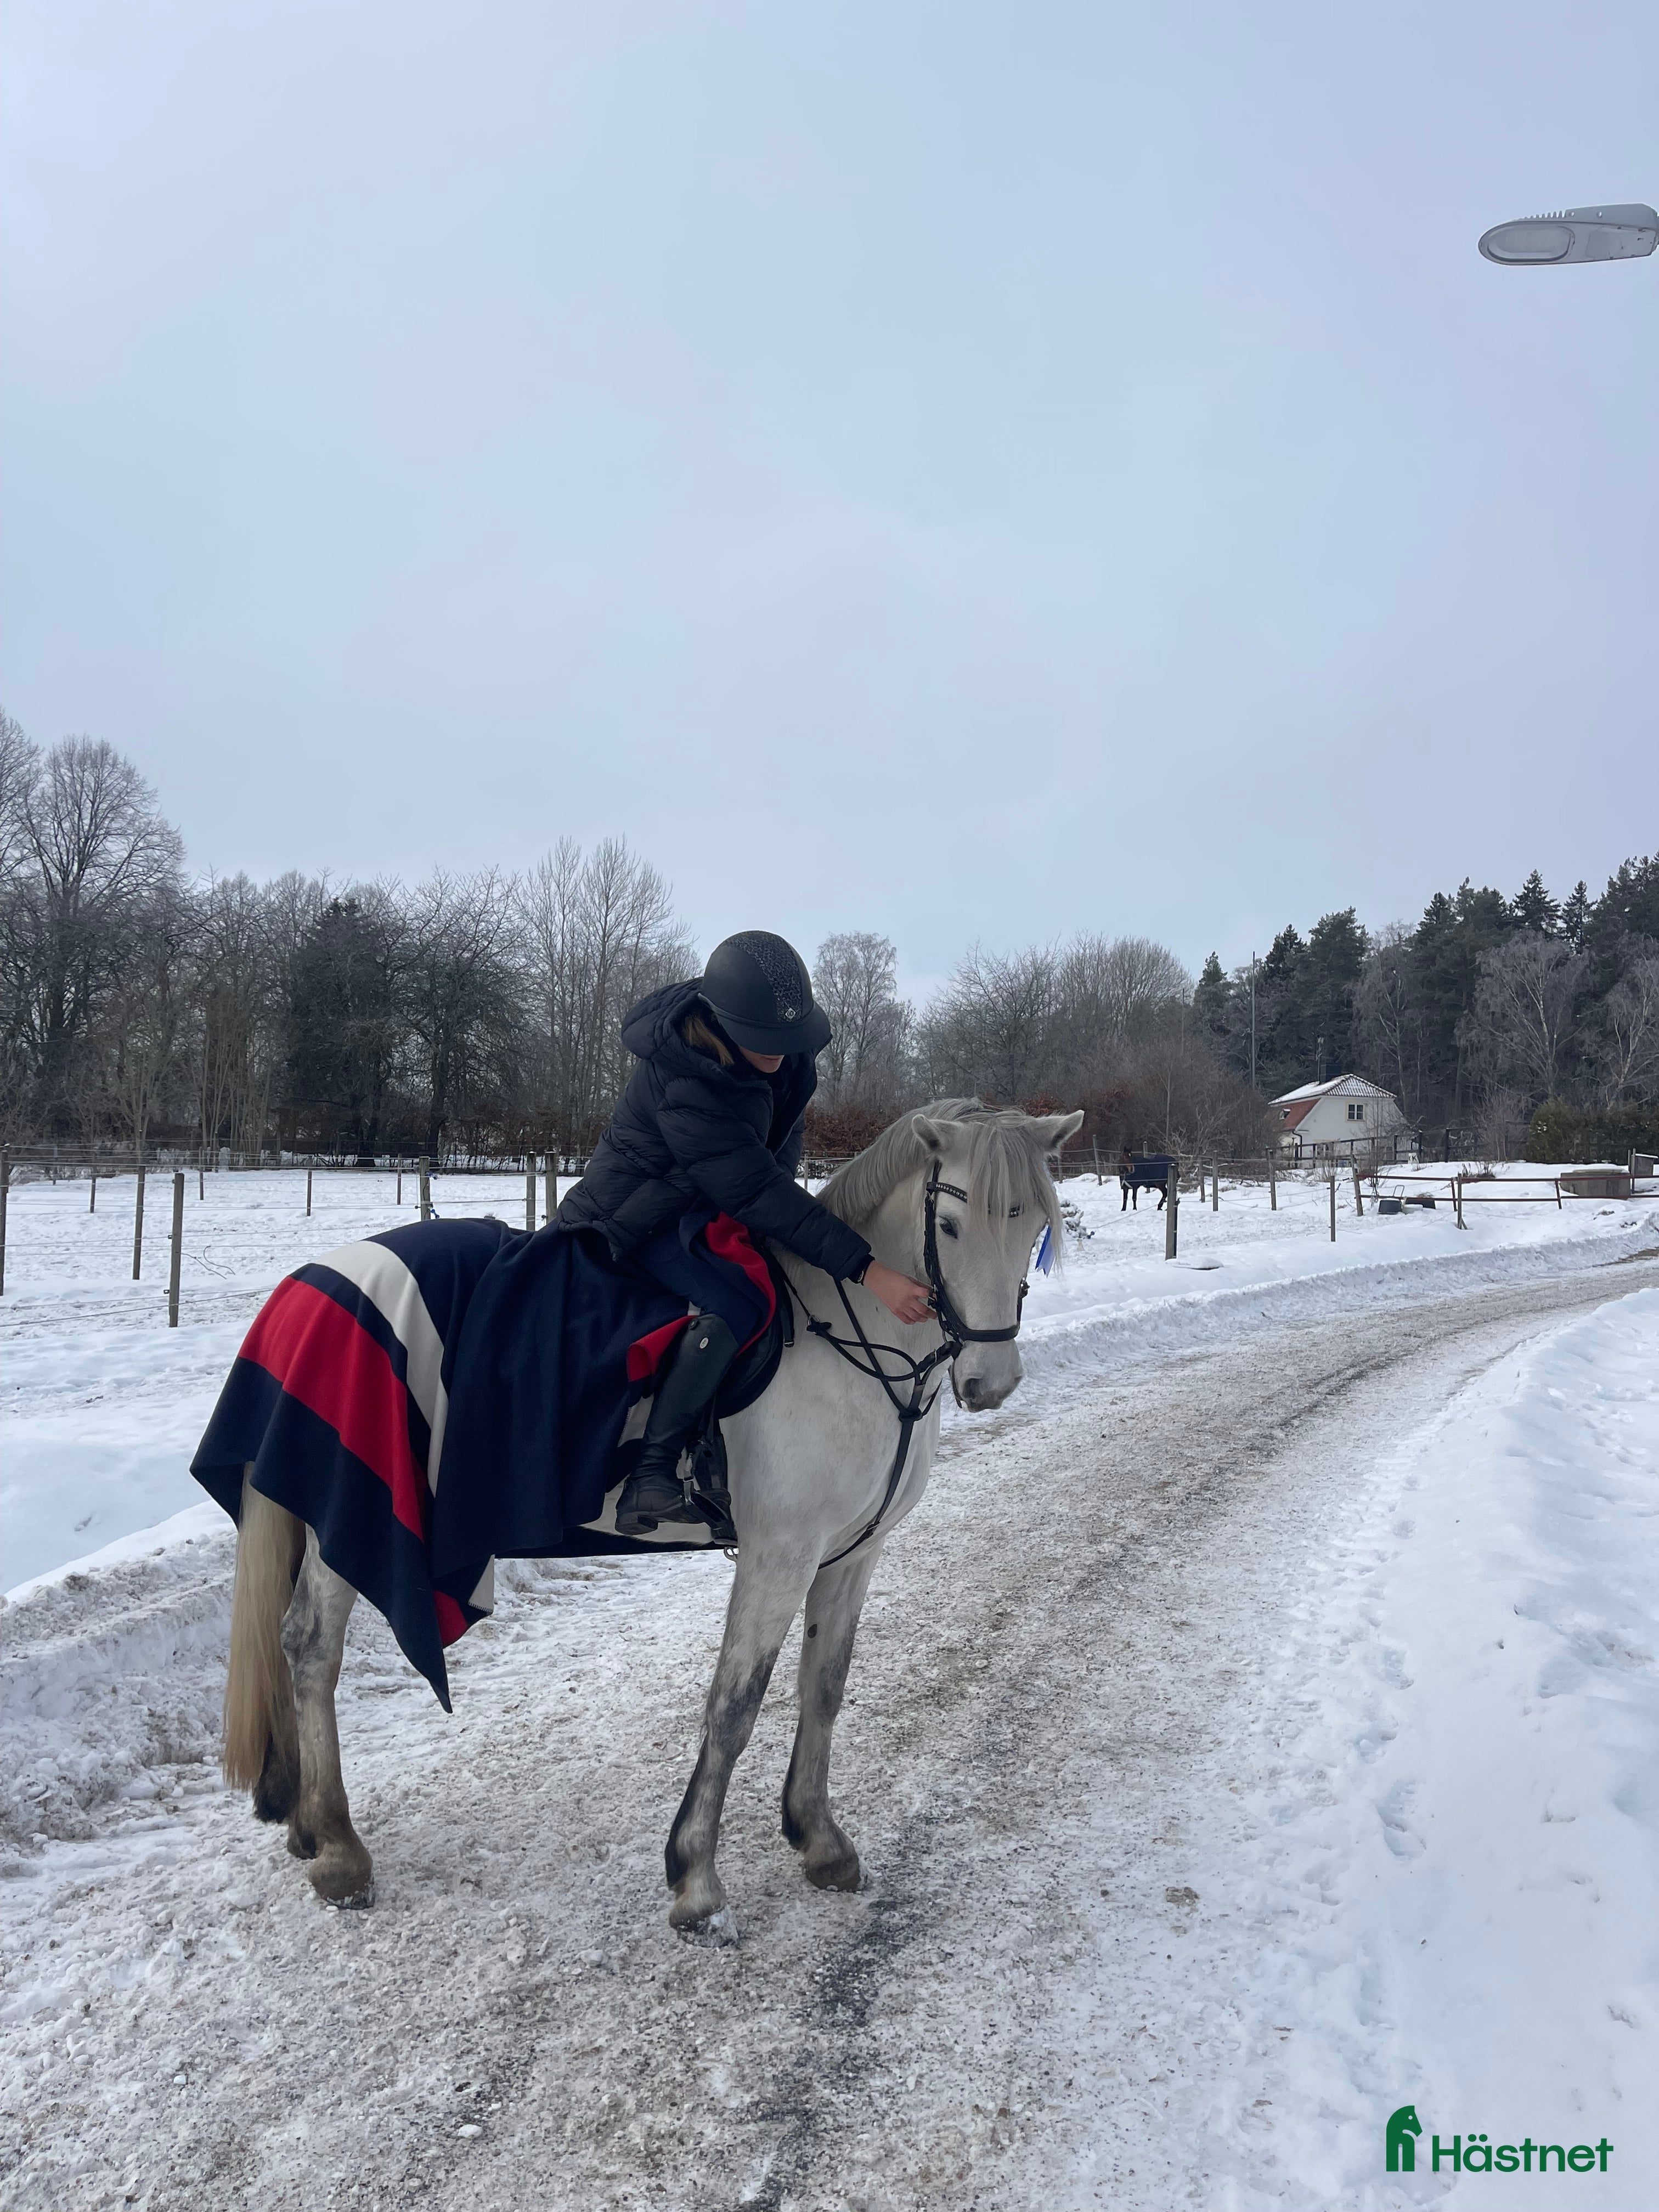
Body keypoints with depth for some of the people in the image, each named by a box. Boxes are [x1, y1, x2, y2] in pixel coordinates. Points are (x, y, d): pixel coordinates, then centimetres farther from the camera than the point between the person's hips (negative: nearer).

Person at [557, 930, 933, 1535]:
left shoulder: (790, 1050, -10)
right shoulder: (685, 1090, -35)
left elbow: (785, 1138, 8)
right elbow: (758, 1192, -38)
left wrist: (779, 1197, -7)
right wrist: (866, 1270, -40)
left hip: (700, 1205, 9)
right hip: (631, 1227, -9)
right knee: (736, 1305, -32)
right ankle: (650, 1475, -25)